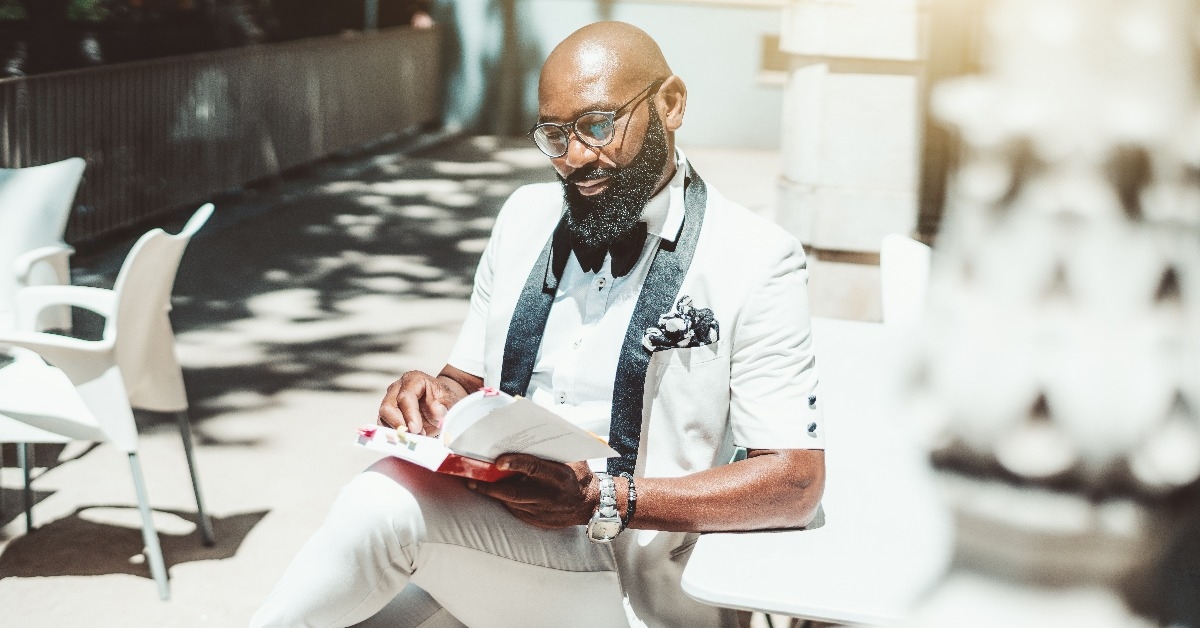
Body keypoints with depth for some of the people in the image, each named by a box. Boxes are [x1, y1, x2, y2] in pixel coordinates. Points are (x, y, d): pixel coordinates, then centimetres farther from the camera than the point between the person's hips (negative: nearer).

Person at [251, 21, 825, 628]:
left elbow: (797, 482, -10)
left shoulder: (754, 260, -7)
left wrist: (606, 499, -22)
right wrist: (438, 395, -6)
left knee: (389, 498, -28)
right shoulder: (526, 214, 11)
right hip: (496, 522, 5)